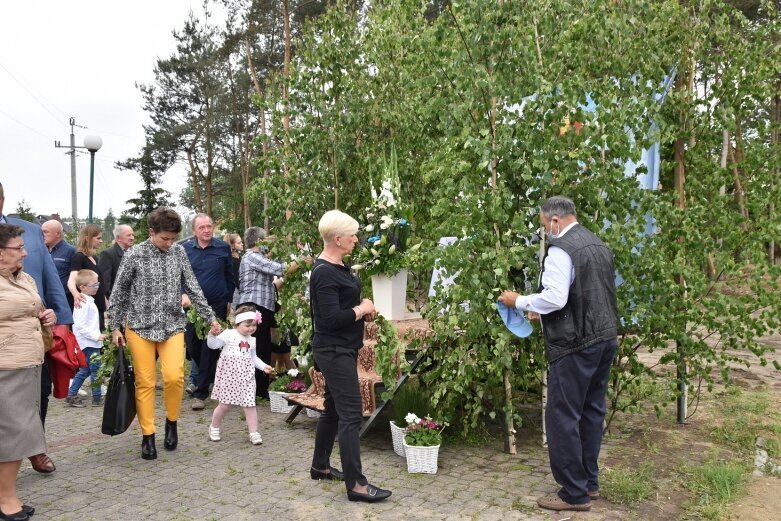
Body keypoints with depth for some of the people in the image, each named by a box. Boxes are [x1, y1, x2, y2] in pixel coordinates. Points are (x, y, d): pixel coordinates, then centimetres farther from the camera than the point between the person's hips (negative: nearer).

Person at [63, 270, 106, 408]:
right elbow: (80, 326, -23)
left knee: (85, 370, 17)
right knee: (96, 370, -3)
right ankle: (97, 398, 5)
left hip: (91, 342, 10)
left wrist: (97, 336, 17)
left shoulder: (89, 301, 13)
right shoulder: (83, 303, -18)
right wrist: (96, 336, -20)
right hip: (89, 343, -10)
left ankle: (71, 396, 23)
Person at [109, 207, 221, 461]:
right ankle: (148, 435, 15)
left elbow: (192, 287, 9)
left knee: (174, 376, -13)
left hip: (173, 326, 2)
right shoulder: (134, 255, -5)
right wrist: (115, 327, 2)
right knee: (145, 382, 1)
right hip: (140, 326, -2)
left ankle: (171, 421, 13)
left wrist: (210, 317, 7)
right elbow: (118, 293, 2)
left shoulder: (179, 252, 4)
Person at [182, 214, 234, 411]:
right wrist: (183, 294, -11)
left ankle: (200, 392, 8)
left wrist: (229, 300, 8)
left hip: (217, 305, -2)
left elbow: (229, 276, 7)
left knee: (209, 348, 0)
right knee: (192, 345, 8)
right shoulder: (185, 249, 1)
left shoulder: (223, 247, -1)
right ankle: (208, 376, 36)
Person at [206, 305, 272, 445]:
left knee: (249, 404, 1)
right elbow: (213, 345, -10)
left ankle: (253, 432, 8)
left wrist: (263, 366, 10)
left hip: (245, 375, 4)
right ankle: (214, 428, 28)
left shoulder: (252, 340, 13)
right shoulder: (228, 334, -6)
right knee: (225, 404, 4)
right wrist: (212, 334, -28)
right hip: (229, 374, -4)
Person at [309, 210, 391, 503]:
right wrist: (362, 309, -13)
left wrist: (363, 309, 3)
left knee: (333, 409, 18)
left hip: (341, 350, 10)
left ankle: (320, 466, 32)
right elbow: (332, 318, -26)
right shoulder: (324, 273, -21)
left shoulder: (339, 265, 9)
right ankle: (355, 484, 0)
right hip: (334, 352, -10)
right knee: (351, 415, -7)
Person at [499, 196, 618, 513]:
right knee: (591, 411, 17)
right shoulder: (598, 245, 14)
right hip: (605, 338, 10)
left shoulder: (561, 249, -15)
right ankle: (589, 482, 27)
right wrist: (542, 311, 21)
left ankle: (574, 494, 6)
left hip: (576, 345, -9)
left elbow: (555, 297, -23)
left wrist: (520, 302, -8)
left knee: (563, 416, -1)